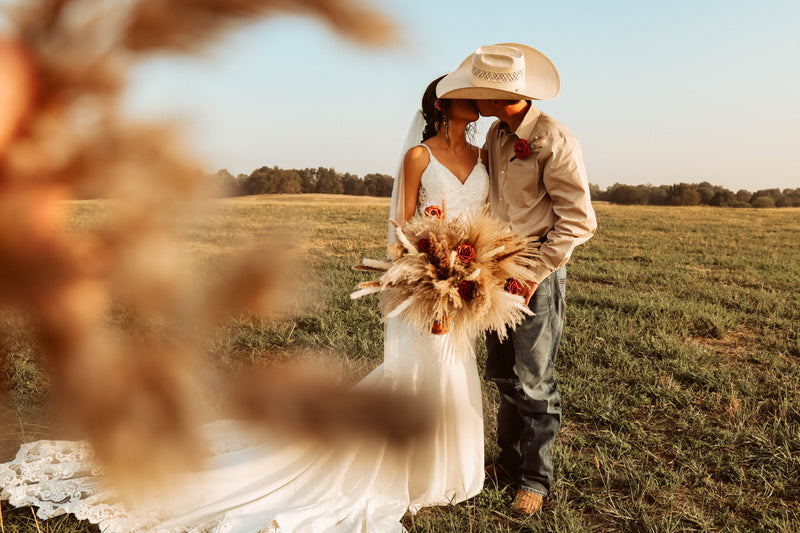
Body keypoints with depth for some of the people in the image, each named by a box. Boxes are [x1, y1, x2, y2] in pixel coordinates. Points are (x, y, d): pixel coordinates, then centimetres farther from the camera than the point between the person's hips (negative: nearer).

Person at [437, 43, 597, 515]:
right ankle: (510, 462, 31)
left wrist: (535, 274, -16)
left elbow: (578, 221, -15)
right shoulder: (496, 134, 6)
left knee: (534, 382, 0)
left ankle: (536, 479, 17)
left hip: (541, 268, -7)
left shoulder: (555, 143, -17)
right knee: (503, 374, 15)